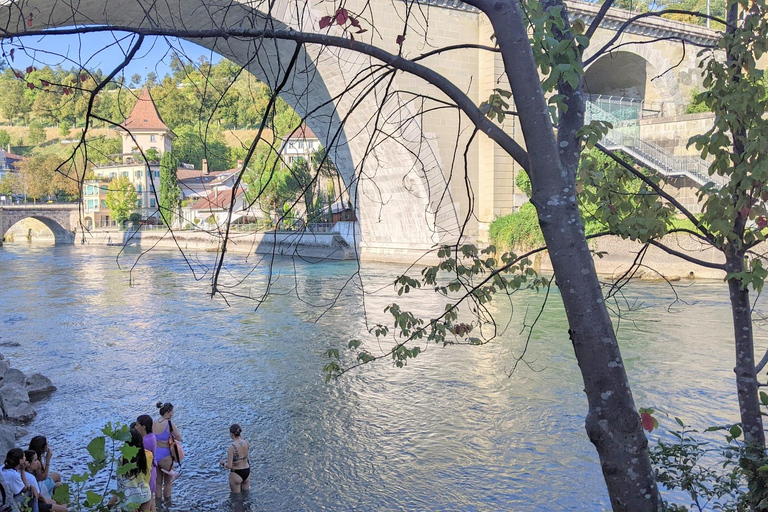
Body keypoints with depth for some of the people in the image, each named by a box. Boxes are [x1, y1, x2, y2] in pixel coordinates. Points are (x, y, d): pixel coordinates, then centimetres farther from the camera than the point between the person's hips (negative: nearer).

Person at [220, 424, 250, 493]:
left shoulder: (231, 448, -23)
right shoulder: (246, 443, -5)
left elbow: (229, 466, -19)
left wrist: (223, 463, -1)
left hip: (236, 474, -5)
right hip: (247, 472, 5)